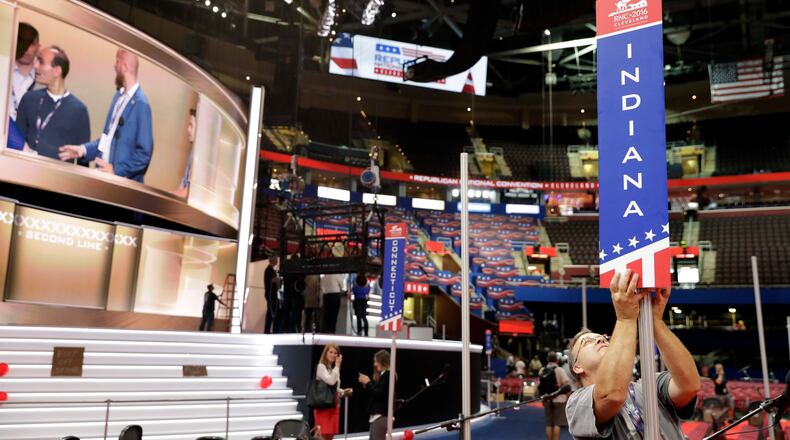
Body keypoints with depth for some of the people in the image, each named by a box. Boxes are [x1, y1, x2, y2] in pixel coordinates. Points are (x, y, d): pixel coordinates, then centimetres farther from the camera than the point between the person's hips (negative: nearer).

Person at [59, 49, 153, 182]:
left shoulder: (141, 104, -16)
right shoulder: (119, 96, 10)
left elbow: (144, 153, -17)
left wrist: (116, 170, -20)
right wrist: (83, 149, 5)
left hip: (123, 183, -7)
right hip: (103, 175, 7)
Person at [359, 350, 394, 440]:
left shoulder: (388, 375, -14)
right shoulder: (383, 375, 16)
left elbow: (379, 394, -20)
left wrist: (368, 383, -10)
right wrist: (366, 383, 6)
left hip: (381, 415, -10)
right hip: (377, 414, 10)